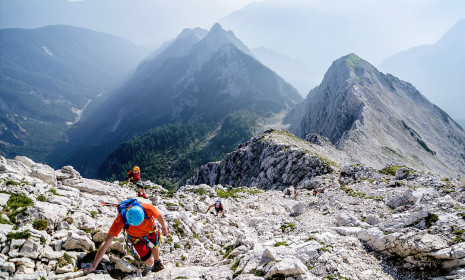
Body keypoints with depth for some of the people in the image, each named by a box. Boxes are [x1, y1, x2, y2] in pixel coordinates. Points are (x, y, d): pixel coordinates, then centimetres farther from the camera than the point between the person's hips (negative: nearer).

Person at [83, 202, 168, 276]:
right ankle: (150, 266, 32)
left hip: (151, 231, 1)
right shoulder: (120, 220, -42)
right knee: (149, 261, -6)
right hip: (137, 238, -1)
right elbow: (106, 243, -40)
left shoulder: (148, 208, -41)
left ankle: (157, 262, 60)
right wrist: (93, 266, -39)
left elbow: (159, 216, -17)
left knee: (154, 248, 24)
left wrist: (164, 228, 3)